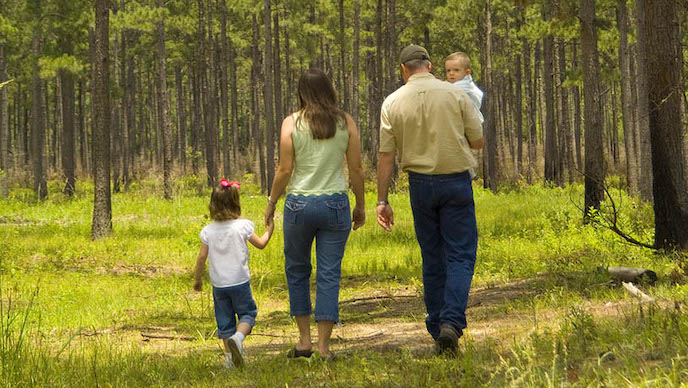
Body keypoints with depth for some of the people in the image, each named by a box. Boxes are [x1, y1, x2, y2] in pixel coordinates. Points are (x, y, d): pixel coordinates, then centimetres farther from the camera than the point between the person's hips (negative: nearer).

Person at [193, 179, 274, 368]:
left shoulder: (208, 230, -2)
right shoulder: (242, 226, -8)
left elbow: (202, 257, -1)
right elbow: (261, 244, 4)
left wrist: (197, 278, 12)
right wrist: (269, 230, 23)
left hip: (218, 284, 2)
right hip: (239, 281, -2)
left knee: (225, 320, 12)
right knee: (247, 312, 9)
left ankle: (229, 355, 12)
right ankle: (238, 337, -19)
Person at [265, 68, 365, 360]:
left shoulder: (292, 123, -4)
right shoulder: (346, 122, 0)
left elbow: (285, 169, -6)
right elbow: (356, 169, 1)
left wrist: (271, 202, 7)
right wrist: (360, 205, 12)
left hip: (300, 204, -1)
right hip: (336, 204, 1)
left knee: (297, 270, 16)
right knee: (329, 275, 3)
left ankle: (304, 340, 15)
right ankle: (324, 345, 1)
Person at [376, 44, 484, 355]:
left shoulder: (393, 103, 0)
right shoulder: (455, 94, -4)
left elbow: (386, 155, -1)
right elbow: (478, 141, 1)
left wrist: (382, 201, 3)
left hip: (420, 183, 2)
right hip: (456, 180, -2)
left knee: (432, 259, 12)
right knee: (460, 254, 0)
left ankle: (437, 329, 15)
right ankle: (452, 321, -18)